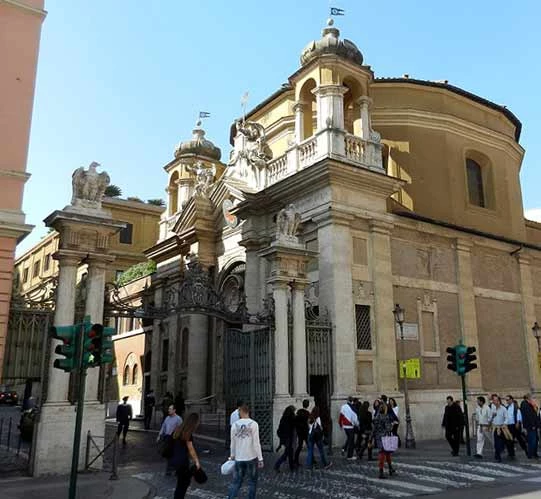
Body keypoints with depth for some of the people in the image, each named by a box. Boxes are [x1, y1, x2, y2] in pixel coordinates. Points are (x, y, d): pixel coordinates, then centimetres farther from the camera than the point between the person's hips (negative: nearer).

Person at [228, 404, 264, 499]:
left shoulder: (234, 425, -2)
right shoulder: (253, 424, -10)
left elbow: (233, 442, 6)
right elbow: (256, 443, -11)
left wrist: (232, 455, 20)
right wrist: (260, 458, -6)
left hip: (239, 458, 3)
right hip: (251, 457, -2)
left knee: (236, 481, 12)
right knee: (252, 481, 11)